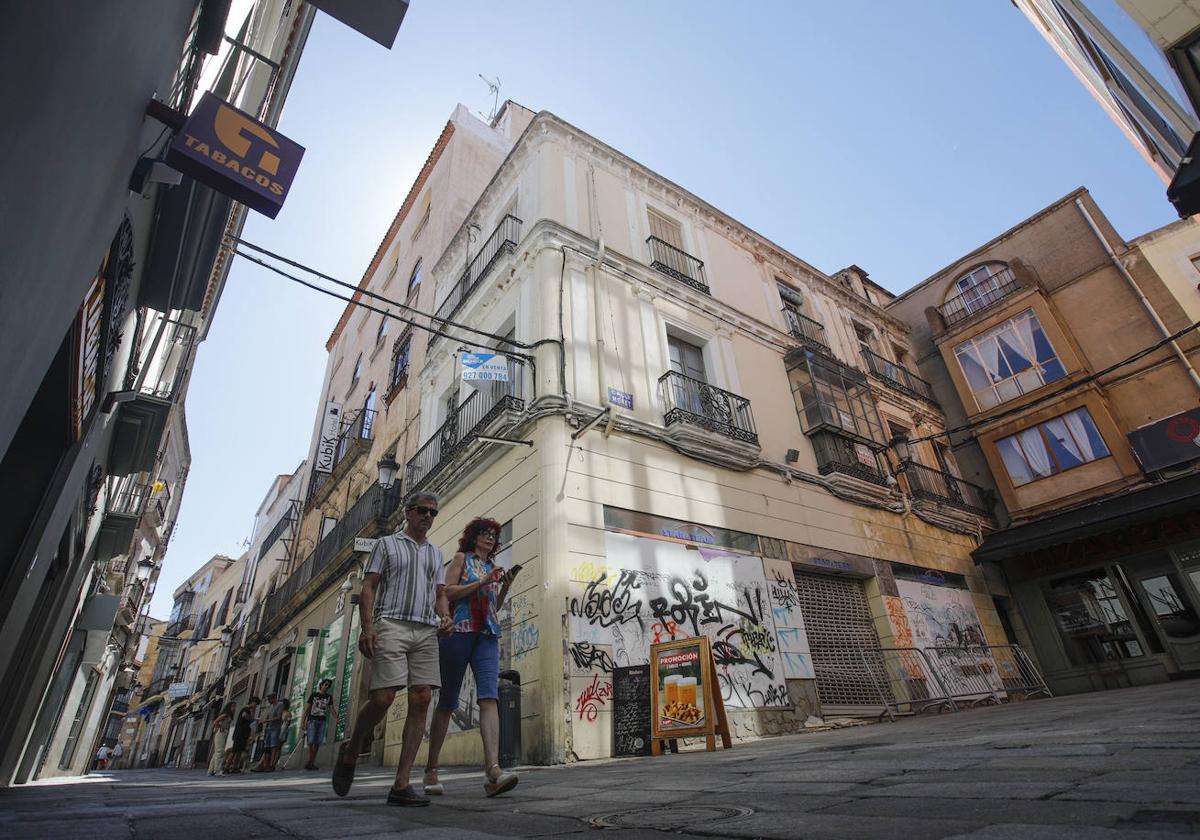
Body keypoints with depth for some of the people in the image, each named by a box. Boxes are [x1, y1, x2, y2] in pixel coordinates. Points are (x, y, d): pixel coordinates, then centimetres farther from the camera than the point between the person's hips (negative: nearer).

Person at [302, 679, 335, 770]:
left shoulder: (329, 697, 11)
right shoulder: (313, 695, 5)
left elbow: (331, 710, 5)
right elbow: (307, 709, 3)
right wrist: (302, 721, -6)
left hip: (322, 721, 2)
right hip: (312, 720, -2)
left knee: (317, 742, -2)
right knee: (311, 741, -12)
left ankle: (312, 762, 4)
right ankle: (310, 761, 0)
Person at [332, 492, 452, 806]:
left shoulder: (436, 553, 23)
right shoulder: (387, 544, 12)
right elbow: (368, 587, 3)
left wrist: (445, 617, -1)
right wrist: (367, 626, -11)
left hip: (427, 631, 4)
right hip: (391, 625, -4)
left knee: (421, 702, -6)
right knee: (382, 698, -11)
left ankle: (401, 785, -1)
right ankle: (350, 752, 20)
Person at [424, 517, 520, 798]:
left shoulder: (493, 567, 22)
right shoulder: (461, 558, 8)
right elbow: (448, 592, -4)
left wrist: (505, 587, 6)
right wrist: (483, 582, -9)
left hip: (488, 634, 4)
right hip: (459, 630, -4)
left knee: (489, 697, -14)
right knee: (447, 701, 3)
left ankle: (493, 769, -24)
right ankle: (431, 770, 17)